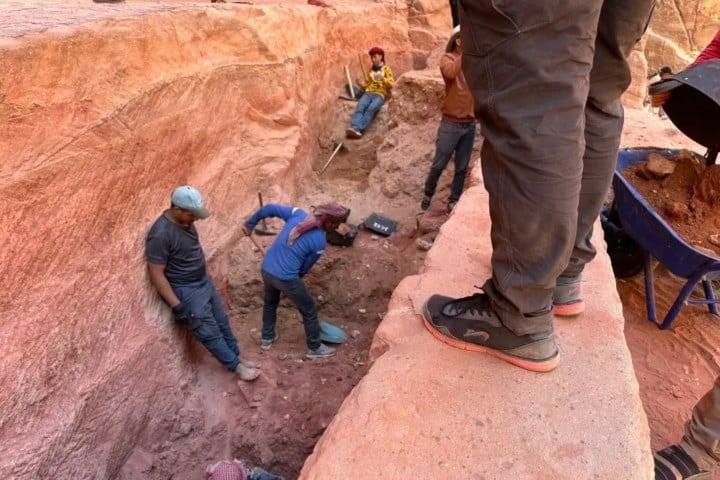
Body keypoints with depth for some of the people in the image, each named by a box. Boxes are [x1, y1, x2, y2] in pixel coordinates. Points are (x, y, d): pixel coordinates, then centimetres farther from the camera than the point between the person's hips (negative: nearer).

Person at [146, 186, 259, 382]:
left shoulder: (185, 221, -2)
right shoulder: (160, 234, -28)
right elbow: (157, 275, -23)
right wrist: (177, 306, -22)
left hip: (203, 282, 8)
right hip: (185, 291, -8)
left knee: (222, 323, 18)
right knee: (210, 332, 4)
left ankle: (237, 357, 34)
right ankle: (236, 366, 19)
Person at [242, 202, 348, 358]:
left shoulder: (298, 214, -2)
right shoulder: (320, 242, -13)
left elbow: (269, 208, 3)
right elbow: (305, 268, -2)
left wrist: (249, 224, 16)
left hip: (266, 269, 6)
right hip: (286, 278, -6)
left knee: (270, 302, 33)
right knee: (309, 310, 16)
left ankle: (267, 338, 51)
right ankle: (314, 348, 33)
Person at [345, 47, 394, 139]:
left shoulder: (386, 69, 14)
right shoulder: (370, 70, 27)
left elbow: (391, 85, 4)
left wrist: (382, 78, -12)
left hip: (380, 95, -3)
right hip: (368, 93, 3)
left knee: (371, 108, -36)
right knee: (359, 107, -31)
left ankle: (360, 130, -49)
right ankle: (354, 128, -51)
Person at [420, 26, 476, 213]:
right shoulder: (448, 58, -4)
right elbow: (450, 72, -27)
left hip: (470, 123, 4)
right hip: (451, 123, -4)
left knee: (462, 167, 8)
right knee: (439, 164, 4)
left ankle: (453, 201, 20)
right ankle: (428, 194, 24)